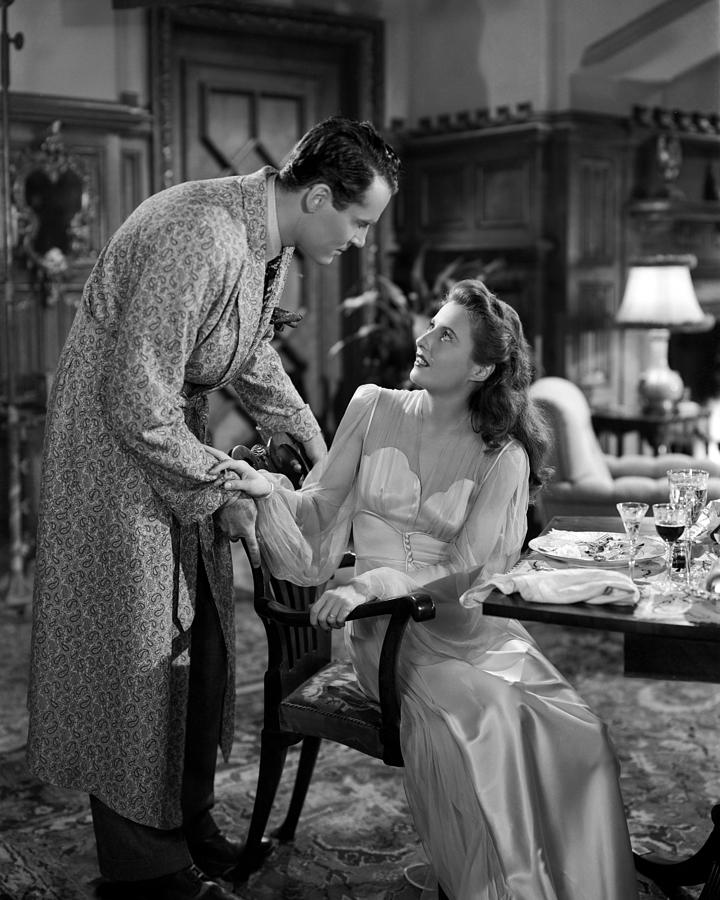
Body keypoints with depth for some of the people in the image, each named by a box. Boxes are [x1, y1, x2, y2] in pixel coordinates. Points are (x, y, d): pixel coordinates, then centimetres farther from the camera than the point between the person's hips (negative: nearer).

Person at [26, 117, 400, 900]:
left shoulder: (271, 240, 1)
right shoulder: (200, 239, -29)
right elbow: (137, 399, -28)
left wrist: (316, 449, 13)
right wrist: (220, 495, -19)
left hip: (173, 428, 9)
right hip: (114, 442, -9)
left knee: (201, 638, 12)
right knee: (137, 646, -1)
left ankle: (187, 824, 28)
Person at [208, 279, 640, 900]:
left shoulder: (503, 455, 0)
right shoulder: (374, 408, 6)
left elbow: (465, 568, -10)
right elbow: (321, 507, 6)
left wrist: (372, 583, -24)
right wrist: (268, 488, -14)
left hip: (465, 620, 1)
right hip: (385, 624, -1)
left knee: (577, 735, -22)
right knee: (478, 719, -29)